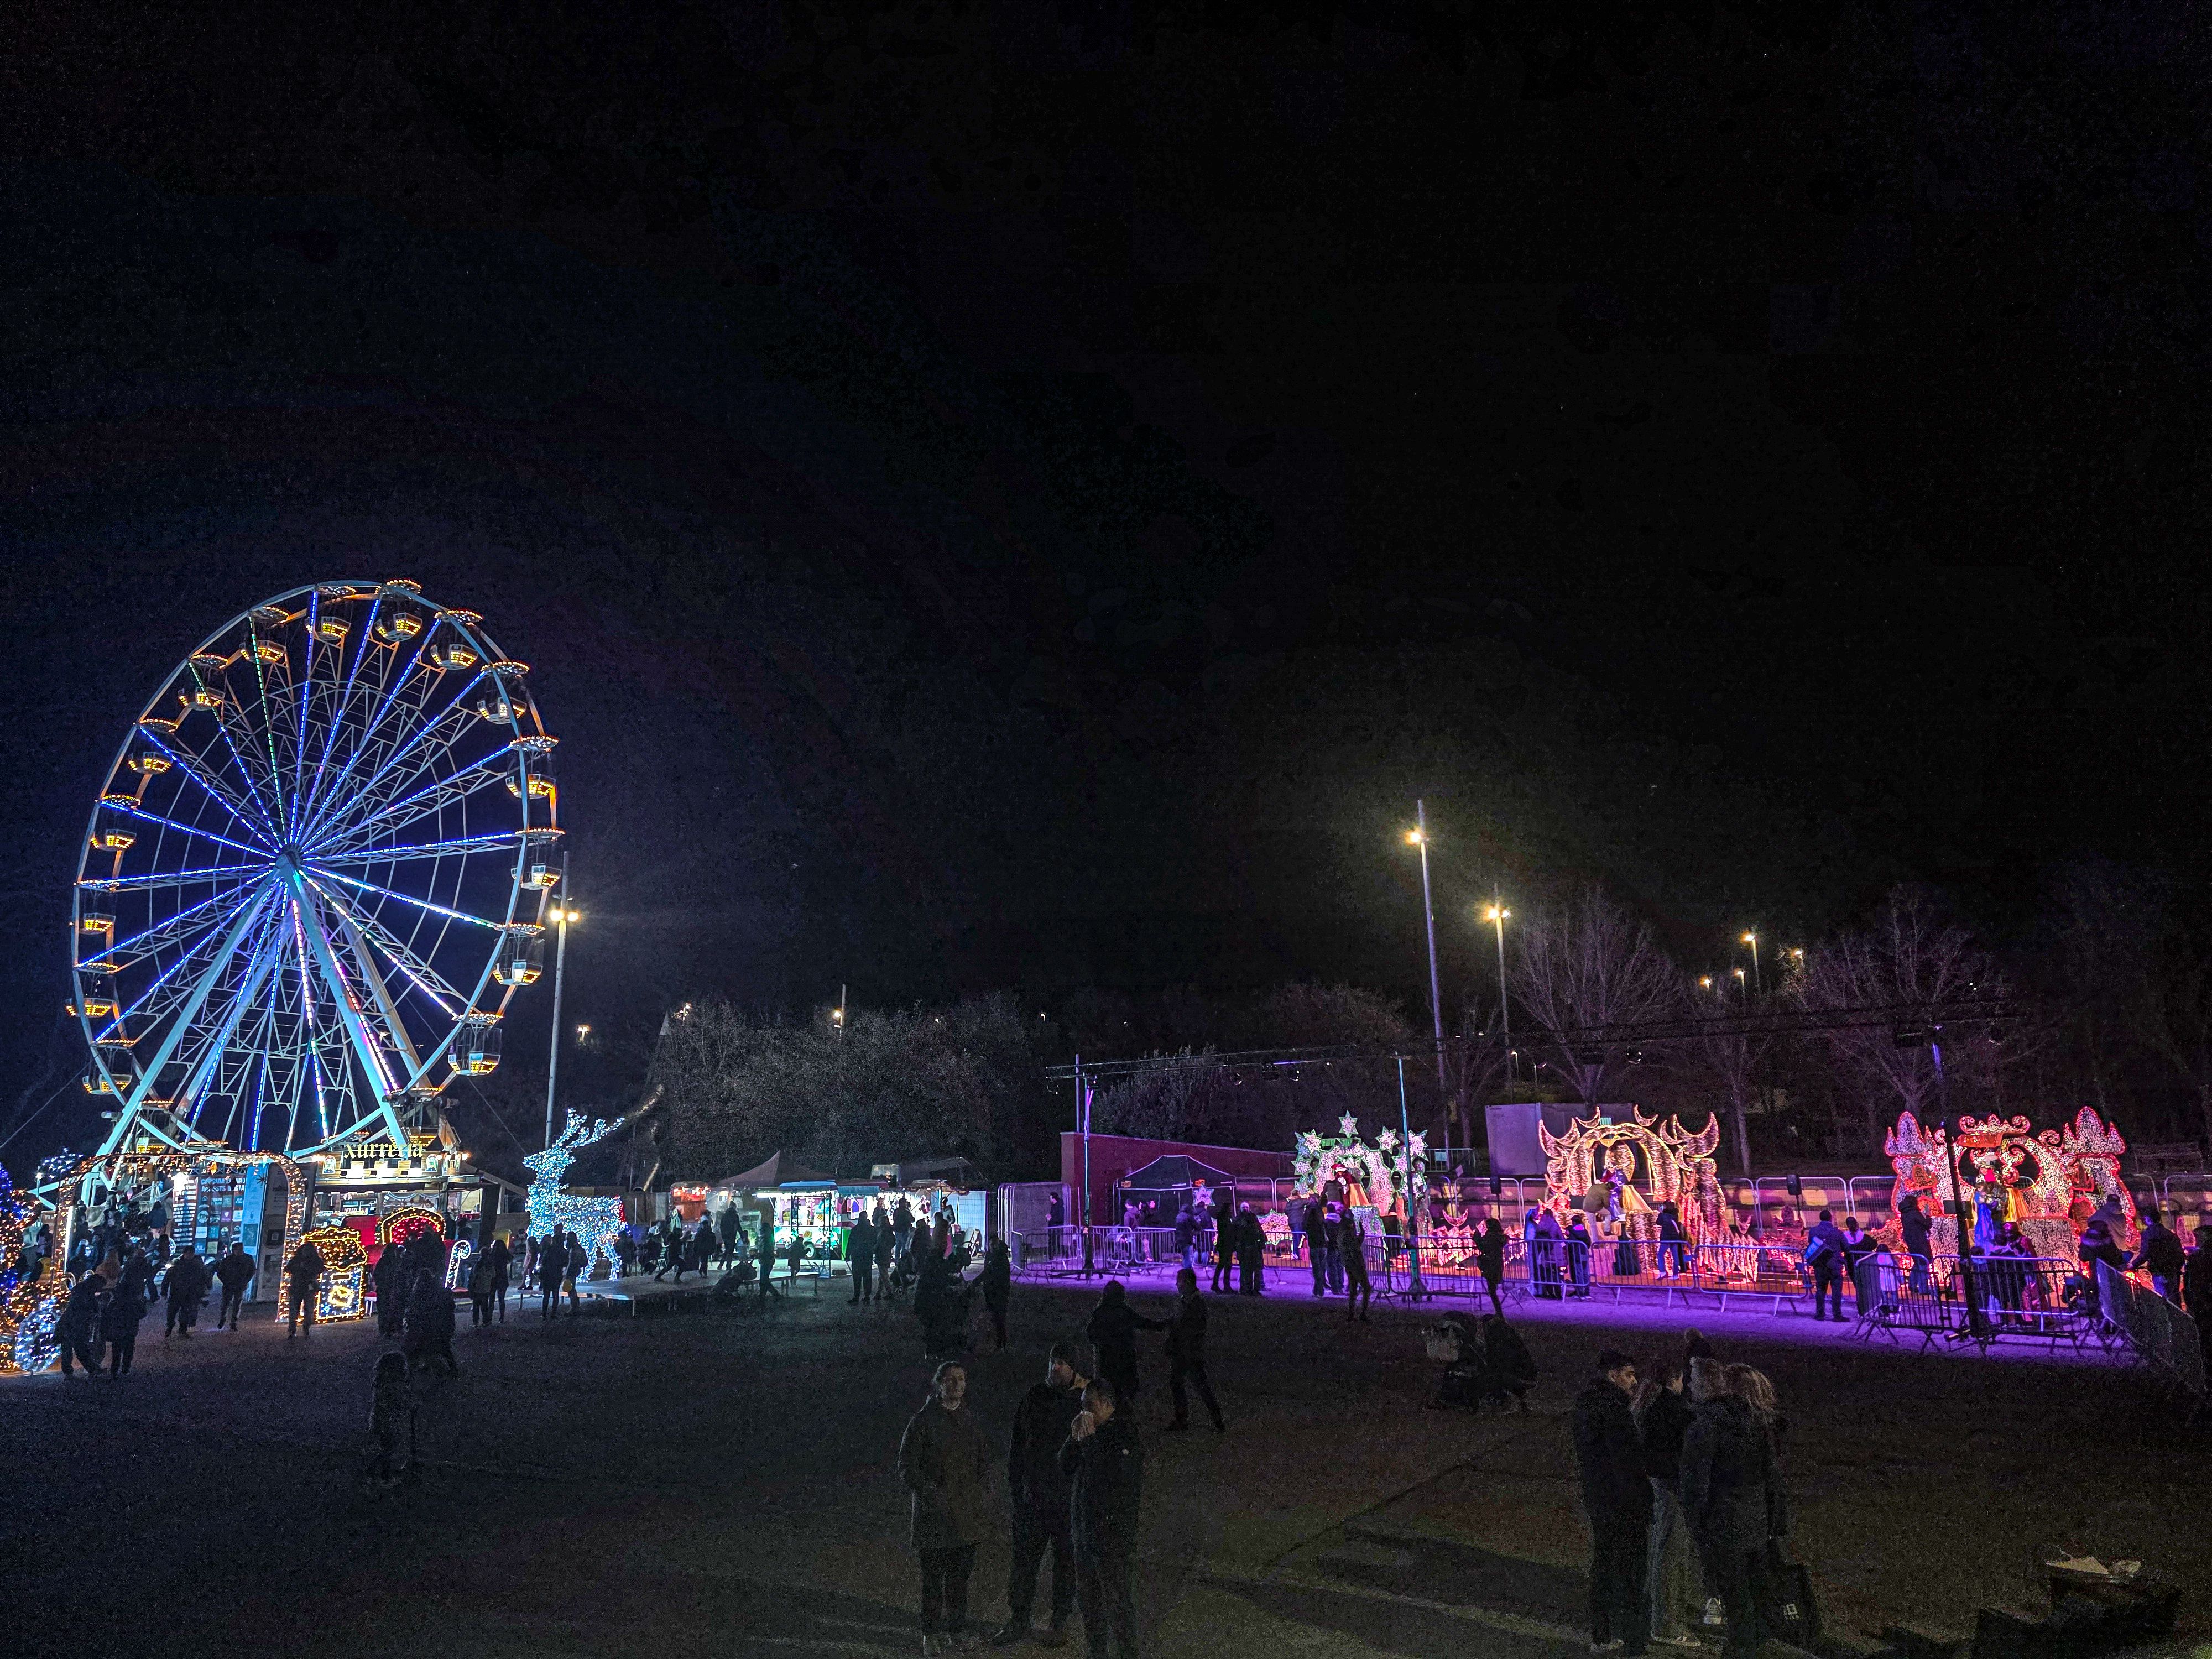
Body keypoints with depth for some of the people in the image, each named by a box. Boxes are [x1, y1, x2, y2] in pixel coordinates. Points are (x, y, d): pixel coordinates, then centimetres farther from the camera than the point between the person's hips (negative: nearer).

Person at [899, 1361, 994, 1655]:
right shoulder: (923, 1420, -6)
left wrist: (978, 1486, 8)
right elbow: (907, 1465, -6)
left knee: (960, 1574, 7)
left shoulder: (969, 1419, 9)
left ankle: (956, 1631, 18)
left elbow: (984, 1458, 20)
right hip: (934, 1511, -4)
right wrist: (928, 1494, -11)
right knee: (933, 1575, 0)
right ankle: (932, 1634, 11)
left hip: (967, 1513, 4)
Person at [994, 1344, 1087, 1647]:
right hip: (1033, 1494, 3)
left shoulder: (1086, 1399, -9)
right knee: (1024, 1557, 9)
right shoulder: (1034, 1397, 1)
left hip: (1068, 1496, -3)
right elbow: (1017, 1445, 8)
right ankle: (1018, 1622, 21)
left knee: (1065, 1559, 10)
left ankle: (1059, 1623, 25)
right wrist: (1014, 1484, 6)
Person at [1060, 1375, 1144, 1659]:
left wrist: (1090, 1440, -21)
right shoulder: (1088, 1432, 9)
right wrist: (1074, 1439, -8)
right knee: (1089, 1602, 19)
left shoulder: (1124, 1436, -15)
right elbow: (1065, 1467, 7)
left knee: (1119, 1605, -2)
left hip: (1114, 1535, -8)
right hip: (1085, 1532, 8)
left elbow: (1114, 1476, -26)